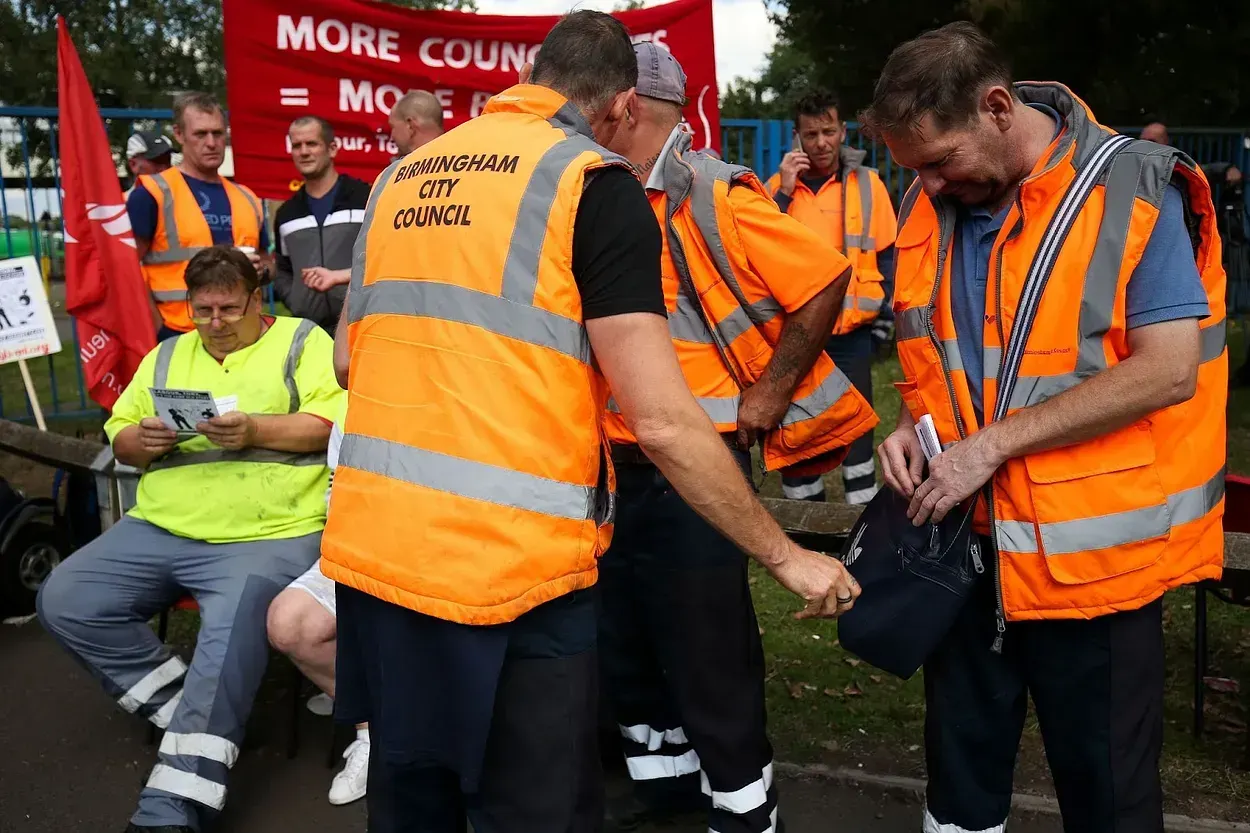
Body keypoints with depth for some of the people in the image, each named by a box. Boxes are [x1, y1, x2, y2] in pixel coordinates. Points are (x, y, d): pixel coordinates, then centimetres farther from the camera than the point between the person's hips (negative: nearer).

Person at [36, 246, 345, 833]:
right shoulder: (167, 356, 22)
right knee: (64, 602, -10)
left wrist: (256, 430, -18)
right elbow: (120, 434, 21)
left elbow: (335, 422, -6)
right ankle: (193, 716, -1)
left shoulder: (302, 341, 7)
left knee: (232, 632, -31)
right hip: (161, 530, 6)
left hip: (267, 535, -6)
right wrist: (141, 440, -2)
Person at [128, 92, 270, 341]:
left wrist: (262, 268, 0)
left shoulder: (246, 198, 14)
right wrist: (159, 328, -14)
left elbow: (267, 260, 24)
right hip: (178, 337, -5)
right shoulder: (153, 193, -5)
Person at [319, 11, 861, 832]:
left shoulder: (401, 175, 12)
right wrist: (785, 555, -2)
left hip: (373, 548, 6)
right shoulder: (593, 181, -6)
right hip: (506, 566, -6)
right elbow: (663, 420, -13)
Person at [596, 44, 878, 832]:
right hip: (615, 461, 8)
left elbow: (827, 277, -15)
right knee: (622, 636, 18)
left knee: (707, 649, 2)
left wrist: (769, 395, -13)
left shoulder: (711, 199, -14)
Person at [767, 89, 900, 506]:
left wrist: (883, 316, 0)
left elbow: (886, 255, 6)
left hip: (851, 334, -1)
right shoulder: (778, 185, 4)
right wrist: (784, 193, -13)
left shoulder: (868, 183, 1)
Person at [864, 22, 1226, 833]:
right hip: (967, 542, 5)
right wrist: (912, 422, -3)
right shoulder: (929, 207, 4)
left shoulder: (1136, 190, -13)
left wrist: (994, 441, -22)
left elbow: (1167, 370, -19)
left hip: (1095, 550, -5)